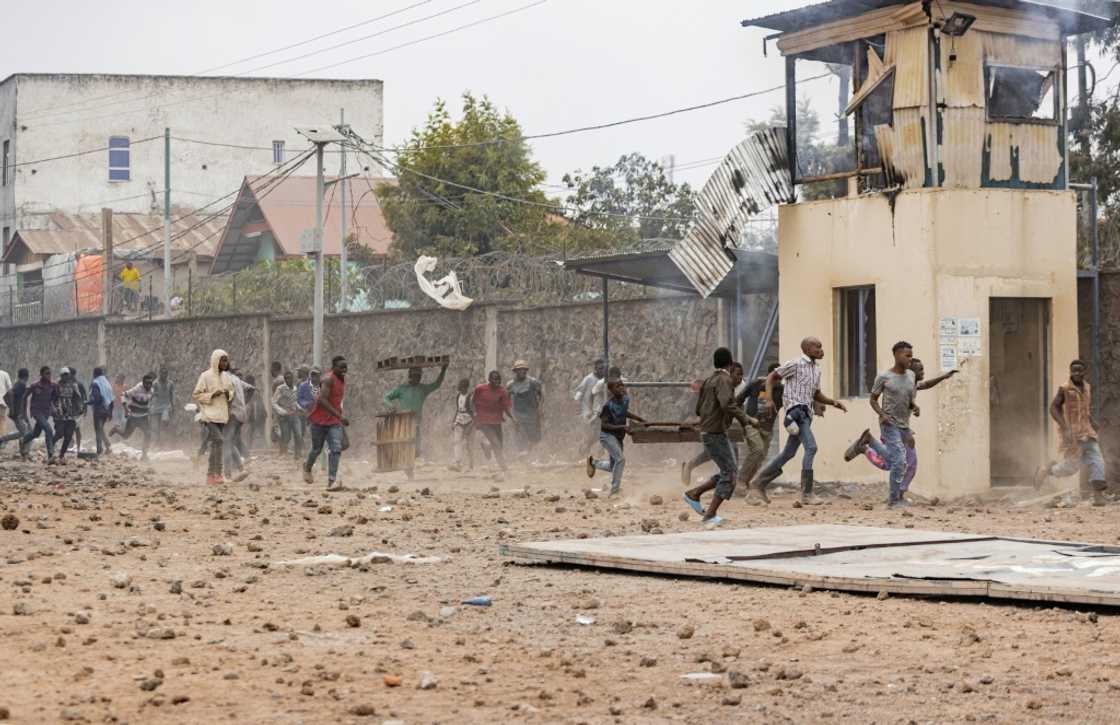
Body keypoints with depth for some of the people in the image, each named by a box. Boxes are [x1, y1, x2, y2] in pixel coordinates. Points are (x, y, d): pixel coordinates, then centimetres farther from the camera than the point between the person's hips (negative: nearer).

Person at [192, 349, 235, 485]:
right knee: (217, 442, -18)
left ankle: (216, 474, 12)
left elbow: (232, 392, 23)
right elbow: (196, 395, -6)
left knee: (217, 444, 8)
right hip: (210, 415, -6)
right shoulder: (206, 376, -7)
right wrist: (212, 395, -18)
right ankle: (212, 474, -16)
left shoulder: (227, 377, 11)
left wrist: (229, 393, 0)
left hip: (222, 416, 6)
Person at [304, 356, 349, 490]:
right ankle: (307, 467, 42)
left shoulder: (342, 380, 6)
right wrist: (340, 416, -36)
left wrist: (340, 418, 24)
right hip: (319, 420, -6)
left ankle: (331, 481, -16)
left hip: (334, 421, 6)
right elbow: (322, 400, -32)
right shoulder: (329, 380, -20)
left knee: (336, 450, -12)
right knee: (317, 449, 11)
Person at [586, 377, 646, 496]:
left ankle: (593, 462, 41)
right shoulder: (608, 405, -23)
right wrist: (622, 427, -30)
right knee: (620, 459, -23)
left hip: (618, 436, 8)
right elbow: (604, 424, -22)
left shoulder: (626, 399, -2)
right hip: (607, 435, -8)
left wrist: (638, 418, 11)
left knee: (613, 466, 14)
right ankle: (614, 491, -13)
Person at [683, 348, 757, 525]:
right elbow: (728, 404, -31)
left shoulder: (709, 381, 14)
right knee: (729, 474, -8)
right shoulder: (724, 380, -14)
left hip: (709, 432, 9)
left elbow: (699, 409, 20)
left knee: (730, 471, 13)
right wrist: (747, 420, -21)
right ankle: (711, 514, -12)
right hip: (716, 433, -9)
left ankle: (694, 494, 13)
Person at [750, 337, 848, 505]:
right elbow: (771, 377, -3)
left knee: (788, 453, 12)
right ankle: (807, 494, -20)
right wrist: (769, 399, -16)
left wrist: (834, 402, 8)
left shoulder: (816, 369, 19)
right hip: (796, 410, -9)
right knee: (811, 447, -20)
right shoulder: (796, 364, -6)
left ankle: (759, 484, 21)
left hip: (807, 414, 9)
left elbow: (817, 395, 26)